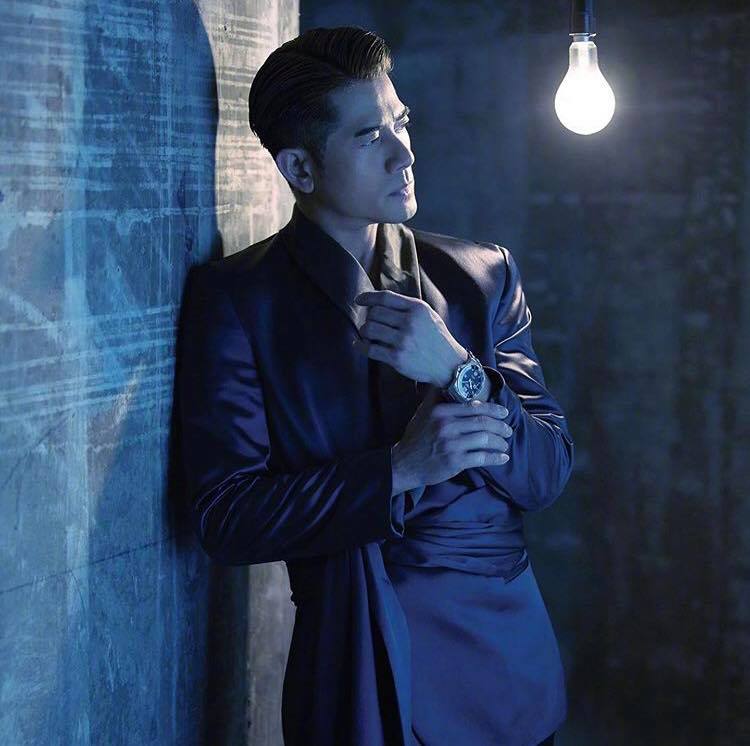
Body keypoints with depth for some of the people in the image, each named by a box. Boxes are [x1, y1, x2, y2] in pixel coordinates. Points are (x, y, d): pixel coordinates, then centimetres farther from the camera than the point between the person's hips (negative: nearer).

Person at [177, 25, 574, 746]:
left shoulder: (484, 273, 4)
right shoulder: (233, 295, -6)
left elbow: (548, 473, 0)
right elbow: (225, 516, -12)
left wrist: (459, 371, -16)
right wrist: (400, 469, -20)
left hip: (506, 653, 4)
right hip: (359, 668, -4)